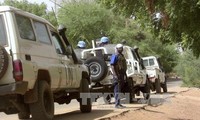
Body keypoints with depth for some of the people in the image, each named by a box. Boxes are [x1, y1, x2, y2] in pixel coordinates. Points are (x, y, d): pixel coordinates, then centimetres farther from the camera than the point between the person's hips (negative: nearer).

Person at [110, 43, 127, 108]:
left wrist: (125, 75, 20)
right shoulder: (115, 56, -9)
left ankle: (118, 104, 16)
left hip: (122, 75, 9)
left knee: (119, 90, 11)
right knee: (117, 90, -8)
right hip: (117, 75, -9)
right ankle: (117, 104, -7)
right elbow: (112, 65, -16)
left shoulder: (122, 55, 19)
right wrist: (115, 75, -24)